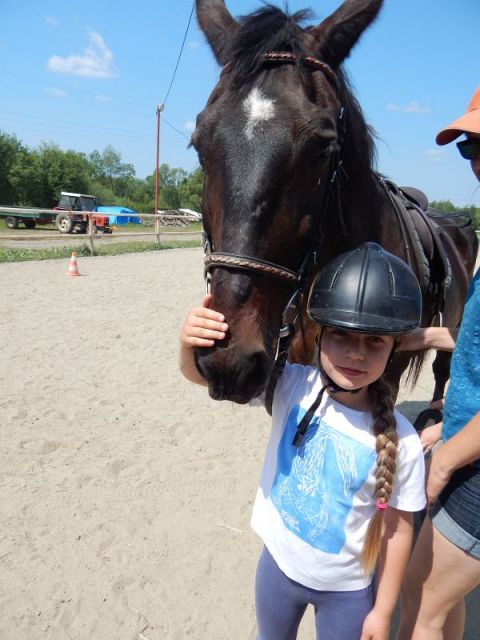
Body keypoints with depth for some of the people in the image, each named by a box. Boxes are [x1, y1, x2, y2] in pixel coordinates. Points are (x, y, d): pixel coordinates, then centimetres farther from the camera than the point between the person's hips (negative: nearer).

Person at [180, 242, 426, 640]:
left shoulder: (400, 442, -24)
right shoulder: (290, 386, -21)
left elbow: (398, 530, -12)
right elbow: (205, 374, -24)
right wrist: (190, 345, -46)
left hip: (347, 589, -2)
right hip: (279, 563, 2)